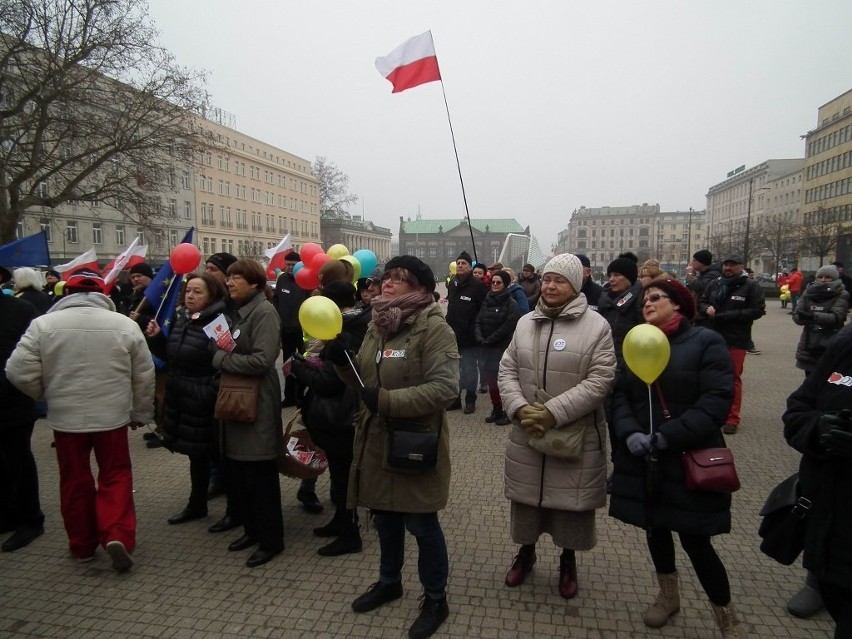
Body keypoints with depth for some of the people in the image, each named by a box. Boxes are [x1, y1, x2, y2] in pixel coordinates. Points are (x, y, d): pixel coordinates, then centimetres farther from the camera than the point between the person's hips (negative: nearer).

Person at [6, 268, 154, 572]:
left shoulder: (43, 324, -6)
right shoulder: (125, 324, -5)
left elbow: (20, 372, -6)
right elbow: (144, 376, 0)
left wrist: (48, 395, 13)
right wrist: (140, 412, 13)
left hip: (66, 417, 1)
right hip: (112, 416, 0)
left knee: (75, 481, 15)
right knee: (115, 476, 12)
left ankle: (82, 545, 26)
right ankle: (117, 535, -3)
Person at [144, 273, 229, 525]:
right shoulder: (183, 319, 10)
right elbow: (172, 356, 18)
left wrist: (216, 394, -33)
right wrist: (156, 338, 5)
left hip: (207, 399, -8)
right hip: (182, 397, 8)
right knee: (196, 454, 20)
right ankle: (197, 505, 36)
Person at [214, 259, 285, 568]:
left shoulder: (264, 312, -14)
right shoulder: (237, 311, 14)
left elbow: (262, 359, -23)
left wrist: (221, 358, -14)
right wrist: (221, 353, -2)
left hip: (257, 404, -9)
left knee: (260, 476, 1)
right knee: (236, 471, 15)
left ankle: (271, 539, 15)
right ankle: (252, 528, 32)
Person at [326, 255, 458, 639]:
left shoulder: (434, 328, -17)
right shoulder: (376, 325, 7)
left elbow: (444, 387, -26)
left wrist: (387, 400, -27)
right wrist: (340, 360, -5)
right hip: (376, 438, 7)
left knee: (421, 524, 8)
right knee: (385, 516, 22)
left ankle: (435, 599, 30)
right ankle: (389, 582, 46)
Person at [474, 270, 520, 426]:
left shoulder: (511, 304, -6)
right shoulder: (486, 301, 13)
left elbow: (507, 327, -15)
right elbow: (478, 322, 7)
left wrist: (489, 340, -14)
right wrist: (480, 338, -10)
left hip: (502, 348, -6)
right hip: (485, 348, 6)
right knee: (491, 380, 10)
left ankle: (508, 412, 10)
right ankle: (496, 410, 23)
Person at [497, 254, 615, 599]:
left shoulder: (596, 325, -8)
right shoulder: (525, 322, 5)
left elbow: (600, 380, -15)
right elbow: (507, 369, 5)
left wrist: (554, 412, -21)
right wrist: (519, 408, -12)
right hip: (526, 432, 4)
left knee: (572, 500, 11)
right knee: (526, 495, 17)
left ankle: (568, 561, 37)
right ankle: (526, 551, 42)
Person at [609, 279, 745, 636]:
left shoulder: (705, 341, -6)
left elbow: (717, 399, -16)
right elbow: (620, 396, 4)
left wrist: (670, 436, -22)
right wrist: (629, 434, -15)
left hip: (690, 460, -5)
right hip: (644, 462, 5)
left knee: (694, 540, -1)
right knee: (655, 528, 17)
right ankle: (668, 595, 42)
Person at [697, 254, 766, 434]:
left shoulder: (751, 286, -5)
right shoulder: (714, 284, 8)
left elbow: (758, 310, -11)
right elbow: (701, 303, 15)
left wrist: (731, 315, -18)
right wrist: (707, 309, -9)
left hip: (736, 339, -5)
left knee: (733, 378, 0)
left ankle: (732, 418, 7)